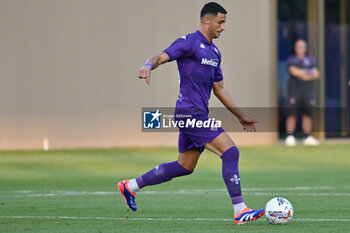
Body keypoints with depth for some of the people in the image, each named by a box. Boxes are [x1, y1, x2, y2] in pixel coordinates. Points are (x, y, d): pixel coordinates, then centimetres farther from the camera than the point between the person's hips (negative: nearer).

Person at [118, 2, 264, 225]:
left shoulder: (214, 51, 19)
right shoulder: (189, 42, -8)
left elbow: (219, 89, 25)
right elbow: (162, 57, -20)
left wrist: (241, 117, 24)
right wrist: (148, 66, -44)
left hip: (197, 114, 10)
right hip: (190, 112, -10)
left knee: (184, 167, 15)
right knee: (230, 152, -14)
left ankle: (130, 186, 25)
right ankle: (240, 211, -12)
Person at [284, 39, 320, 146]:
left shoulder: (311, 60, 14)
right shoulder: (291, 60, 7)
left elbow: (316, 74, 2)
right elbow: (293, 71, -11)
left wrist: (300, 74, -9)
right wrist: (308, 72, -6)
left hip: (309, 92, 3)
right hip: (295, 91, -3)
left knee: (308, 114, 2)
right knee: (292, 114, -8)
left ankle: (307, 137, 7)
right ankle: (290, 137, -7)